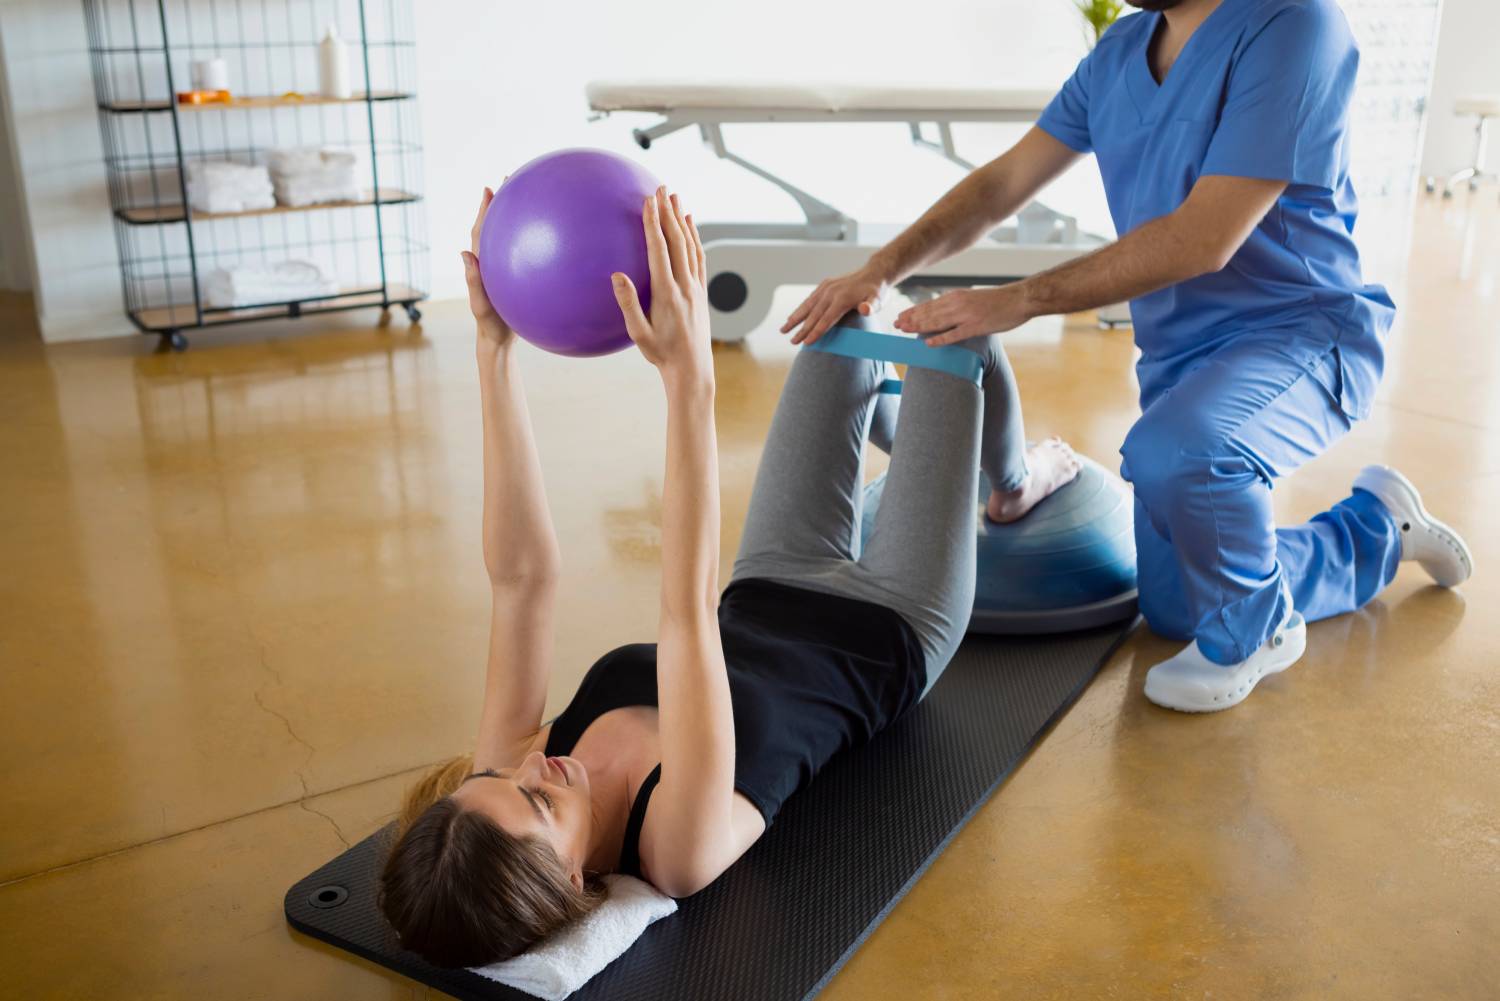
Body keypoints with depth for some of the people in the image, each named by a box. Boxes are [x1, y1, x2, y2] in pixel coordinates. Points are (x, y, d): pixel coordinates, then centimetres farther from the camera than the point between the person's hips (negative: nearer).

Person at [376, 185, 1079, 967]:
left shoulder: (508, 770, -27)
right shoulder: (680, 849, -43)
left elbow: (521, 580, -31)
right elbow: (688, 611, -53)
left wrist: (494, 348, -38)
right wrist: (688, 380, -58)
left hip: (767, 602, 5)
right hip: (891, 633, -4)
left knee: (843, 325, 13)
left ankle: (920, 449, 52)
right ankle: (1013, 485, 40)